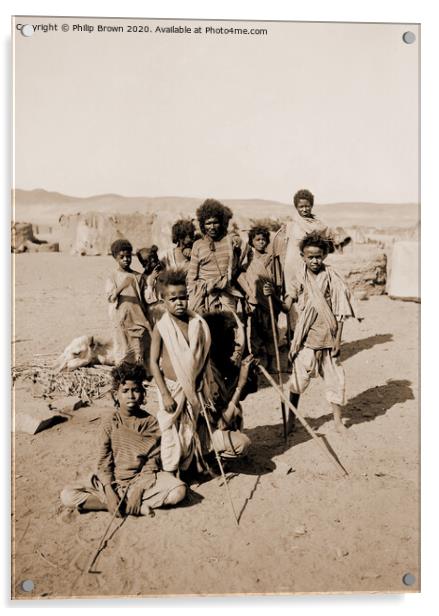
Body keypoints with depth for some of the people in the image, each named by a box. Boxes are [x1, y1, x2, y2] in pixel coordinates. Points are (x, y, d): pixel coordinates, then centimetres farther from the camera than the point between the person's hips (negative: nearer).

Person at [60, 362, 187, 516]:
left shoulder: (150, 422, -2)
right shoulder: (108, 422, -2)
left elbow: (152, 461, -5)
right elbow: (103, 463, -4)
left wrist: (138, 489, -19)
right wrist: (109, 493, -17)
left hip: (143, 480, -1)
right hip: (112, 482, 1)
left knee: (179, 491, -27)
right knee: (67, 496, -22)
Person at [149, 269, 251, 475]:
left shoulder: (198, 324, -1)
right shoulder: (161, 328, -10)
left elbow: (204, 359, 7)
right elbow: (154, 362, -8)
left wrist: (205, 390, 6)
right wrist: (165, 394, -13)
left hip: (195, 390, 4)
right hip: (173, 390, -3)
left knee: (199, 431, 7)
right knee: (173, 436, 6)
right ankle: (172, 475, 27)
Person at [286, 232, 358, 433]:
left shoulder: (332, 277, -9)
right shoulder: (301, 276, 1)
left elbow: (340, 312, -7)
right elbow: (292, 300, 17)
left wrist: (337, 340, -9)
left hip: (328, 337, -1)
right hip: (306, 337, 2)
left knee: (335, 378, 6)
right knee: (298, 378, 4)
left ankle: (338, 421, 21)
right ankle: (291, 419, 21)